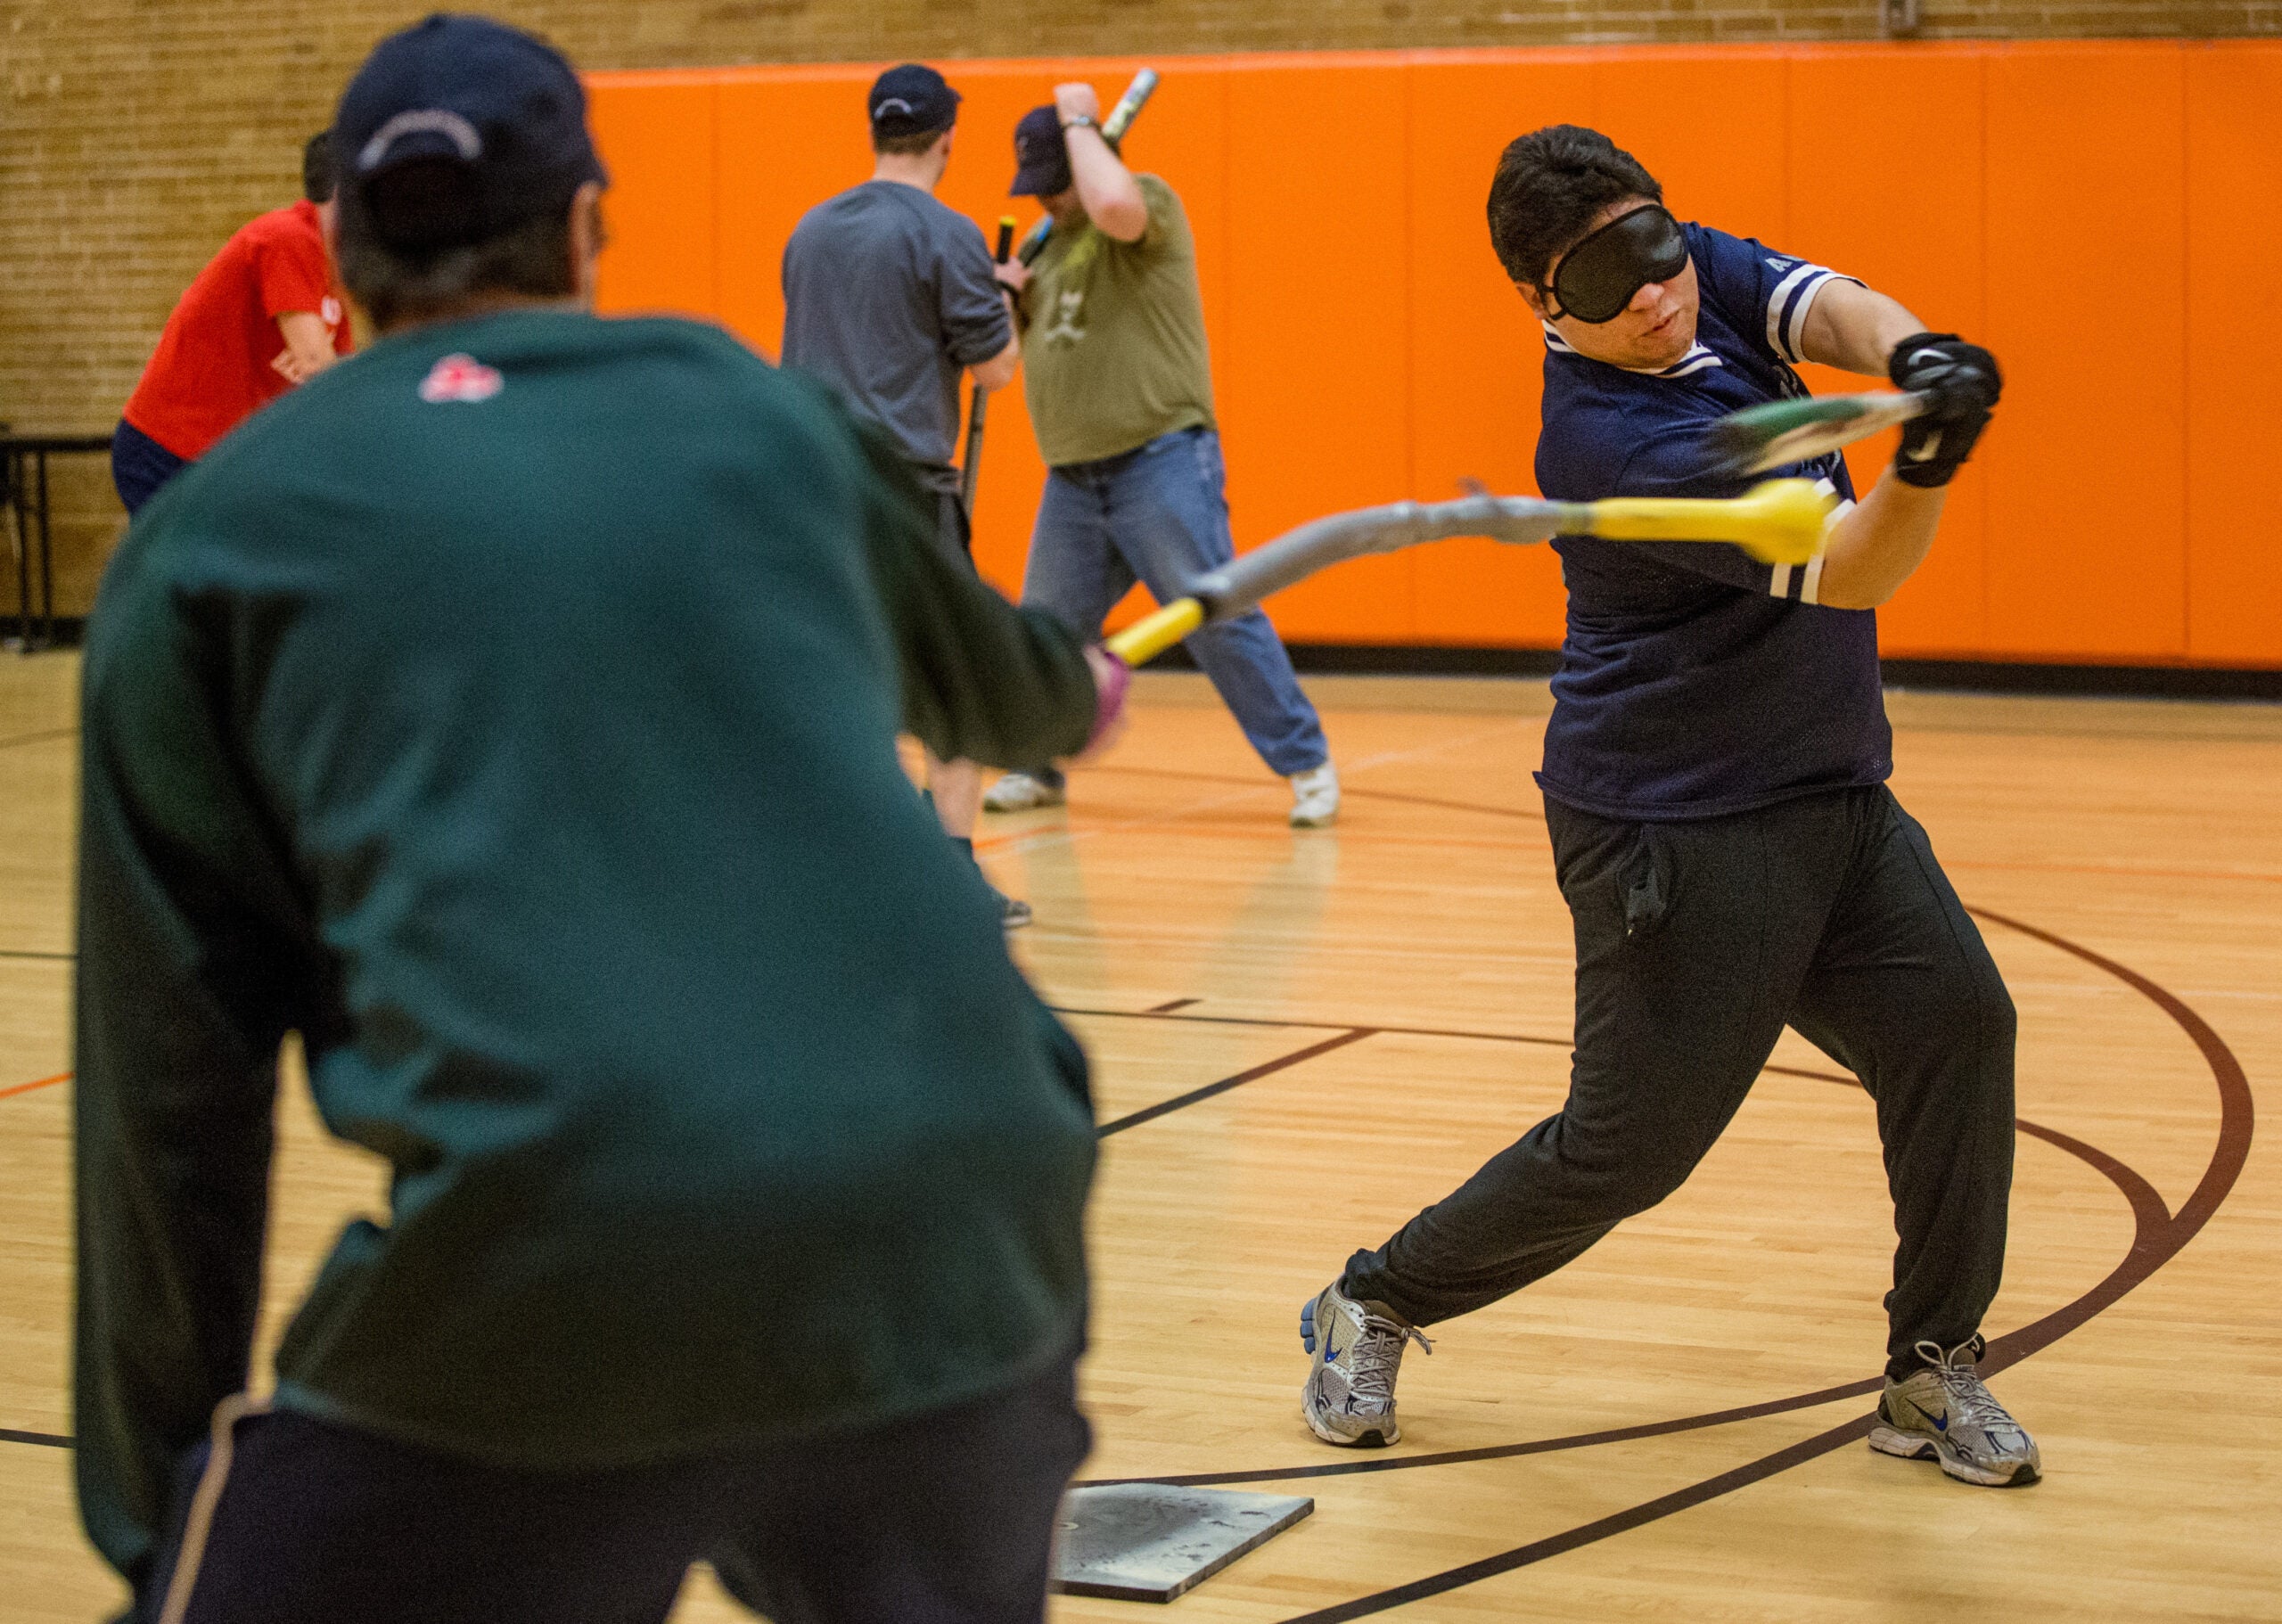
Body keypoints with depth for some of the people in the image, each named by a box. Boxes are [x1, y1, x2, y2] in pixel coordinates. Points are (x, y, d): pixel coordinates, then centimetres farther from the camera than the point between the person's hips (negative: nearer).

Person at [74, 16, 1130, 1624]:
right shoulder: (759, 408, 19)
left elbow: (172, 1085, 10)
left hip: (551, 1302, -3)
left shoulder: (212, 538, 12)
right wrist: (1084, 694, 64)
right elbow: (988, 679, 40)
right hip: (960, 1226, 3)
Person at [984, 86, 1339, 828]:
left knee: (1219, 620, -9)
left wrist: (1080, 123, -15)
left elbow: (1113, 204, -30)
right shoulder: (1051, 242, 18)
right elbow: (1023, 338, 24)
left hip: (1160, 462, -7)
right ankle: (1037, 768, 27)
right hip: (1072, 479, 7)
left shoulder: (1151, 203, -6)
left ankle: (1307, 764, -2)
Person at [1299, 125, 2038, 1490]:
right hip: (1680, 833, -8)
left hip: (1832, 801, 8)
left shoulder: (1705, 270, 2)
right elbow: (1846, 571, -27)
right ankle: (1377, 1304, 19)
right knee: (1627, 1149, -4)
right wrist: (1925, 466, -48)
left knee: (1957, 1020, -7)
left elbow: (1830, 308, -14)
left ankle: (1932, 1373, 6)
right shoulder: (1620, 444, -23)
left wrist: (1915, 357, -37)